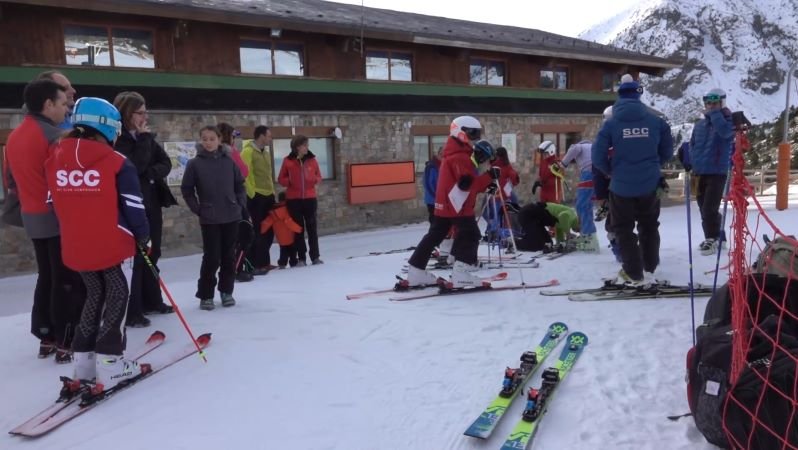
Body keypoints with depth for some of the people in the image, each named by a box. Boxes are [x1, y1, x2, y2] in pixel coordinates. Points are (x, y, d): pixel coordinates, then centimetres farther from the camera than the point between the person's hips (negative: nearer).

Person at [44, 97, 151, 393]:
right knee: (117, 298, 8)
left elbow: (55, 203, 12)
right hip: (113, 244, -5)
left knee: (95, 296, 21)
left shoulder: (54, 160, 5)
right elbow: (133, 207, -9)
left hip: (75, 247, 6)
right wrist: (143, 236, 6)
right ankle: (109, 364, 6)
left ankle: (83, 362, 22)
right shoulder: (117, 163, -11)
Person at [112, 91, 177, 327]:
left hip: (153, 201, 8)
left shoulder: (147, 137, 10)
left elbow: (166, 163, 5)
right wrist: (143, 139, -16)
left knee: (152, 253, 15)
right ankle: (132, 311, 1)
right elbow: (134, 167, -23)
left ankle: (152, 301, 29)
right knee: (136, 256, -6)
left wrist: (152, 172, -14)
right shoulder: (116, 140, -13)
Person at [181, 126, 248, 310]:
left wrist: (241, 205, 3)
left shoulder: (229, 161, 1)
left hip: (232, 216, 3)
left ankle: (226, 291, 23)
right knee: (211, 257, -3)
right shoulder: (194, 163, -4)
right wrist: (197, 209, -3)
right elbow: (186, 189, 2)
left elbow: (239, 184, 9)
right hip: (209, 219, -2)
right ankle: (205, 295, 10)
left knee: (229, 256, 9)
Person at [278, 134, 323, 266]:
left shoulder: (312, 159, 3)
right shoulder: (288, 161, -2)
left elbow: (318, 176, 13)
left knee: (312, 227, 5)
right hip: (294, 199, -1)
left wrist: (315, 180, -8)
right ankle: (301, 258, 11)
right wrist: (289, 181, -15)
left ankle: (315, 257, 12)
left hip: (310, 198, 1)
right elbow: (281, 179, 4)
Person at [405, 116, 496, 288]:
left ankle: (416, 272, 15)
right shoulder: (461, 157, -15)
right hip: (457, 206, -10)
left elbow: (468, 182, 19)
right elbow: (467, 183, -24)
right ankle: (461, 274, -11)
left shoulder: (455, 154, 18)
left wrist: (486, 185, 8)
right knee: (471, 235, -6)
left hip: (445, 205, 10)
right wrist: (489, 177, -20)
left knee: (434, 236, 11)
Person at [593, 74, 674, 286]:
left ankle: (634, 274, 12)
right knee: (649, 227, 20)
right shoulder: (656, 121, -2)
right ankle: (649, 270, 27)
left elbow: (598, 157, -9)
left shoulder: (611, 124, -9)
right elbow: (667, 152, 6)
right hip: (649, 185, 3)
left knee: (624, 229, 10)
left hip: (621, 186, -3)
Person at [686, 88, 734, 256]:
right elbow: (693, 146, 18)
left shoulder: (728, 121, -4)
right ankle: (714, 237, 24)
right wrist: (692, 164, 7)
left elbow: (725, 131, -28)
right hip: (700, 173, 6)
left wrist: (714, 114, -17)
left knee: (709, 208, -11)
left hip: (717, 172, -6)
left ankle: (712, 239, 2)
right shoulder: (700, 125, 12)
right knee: (704, 208, 10)